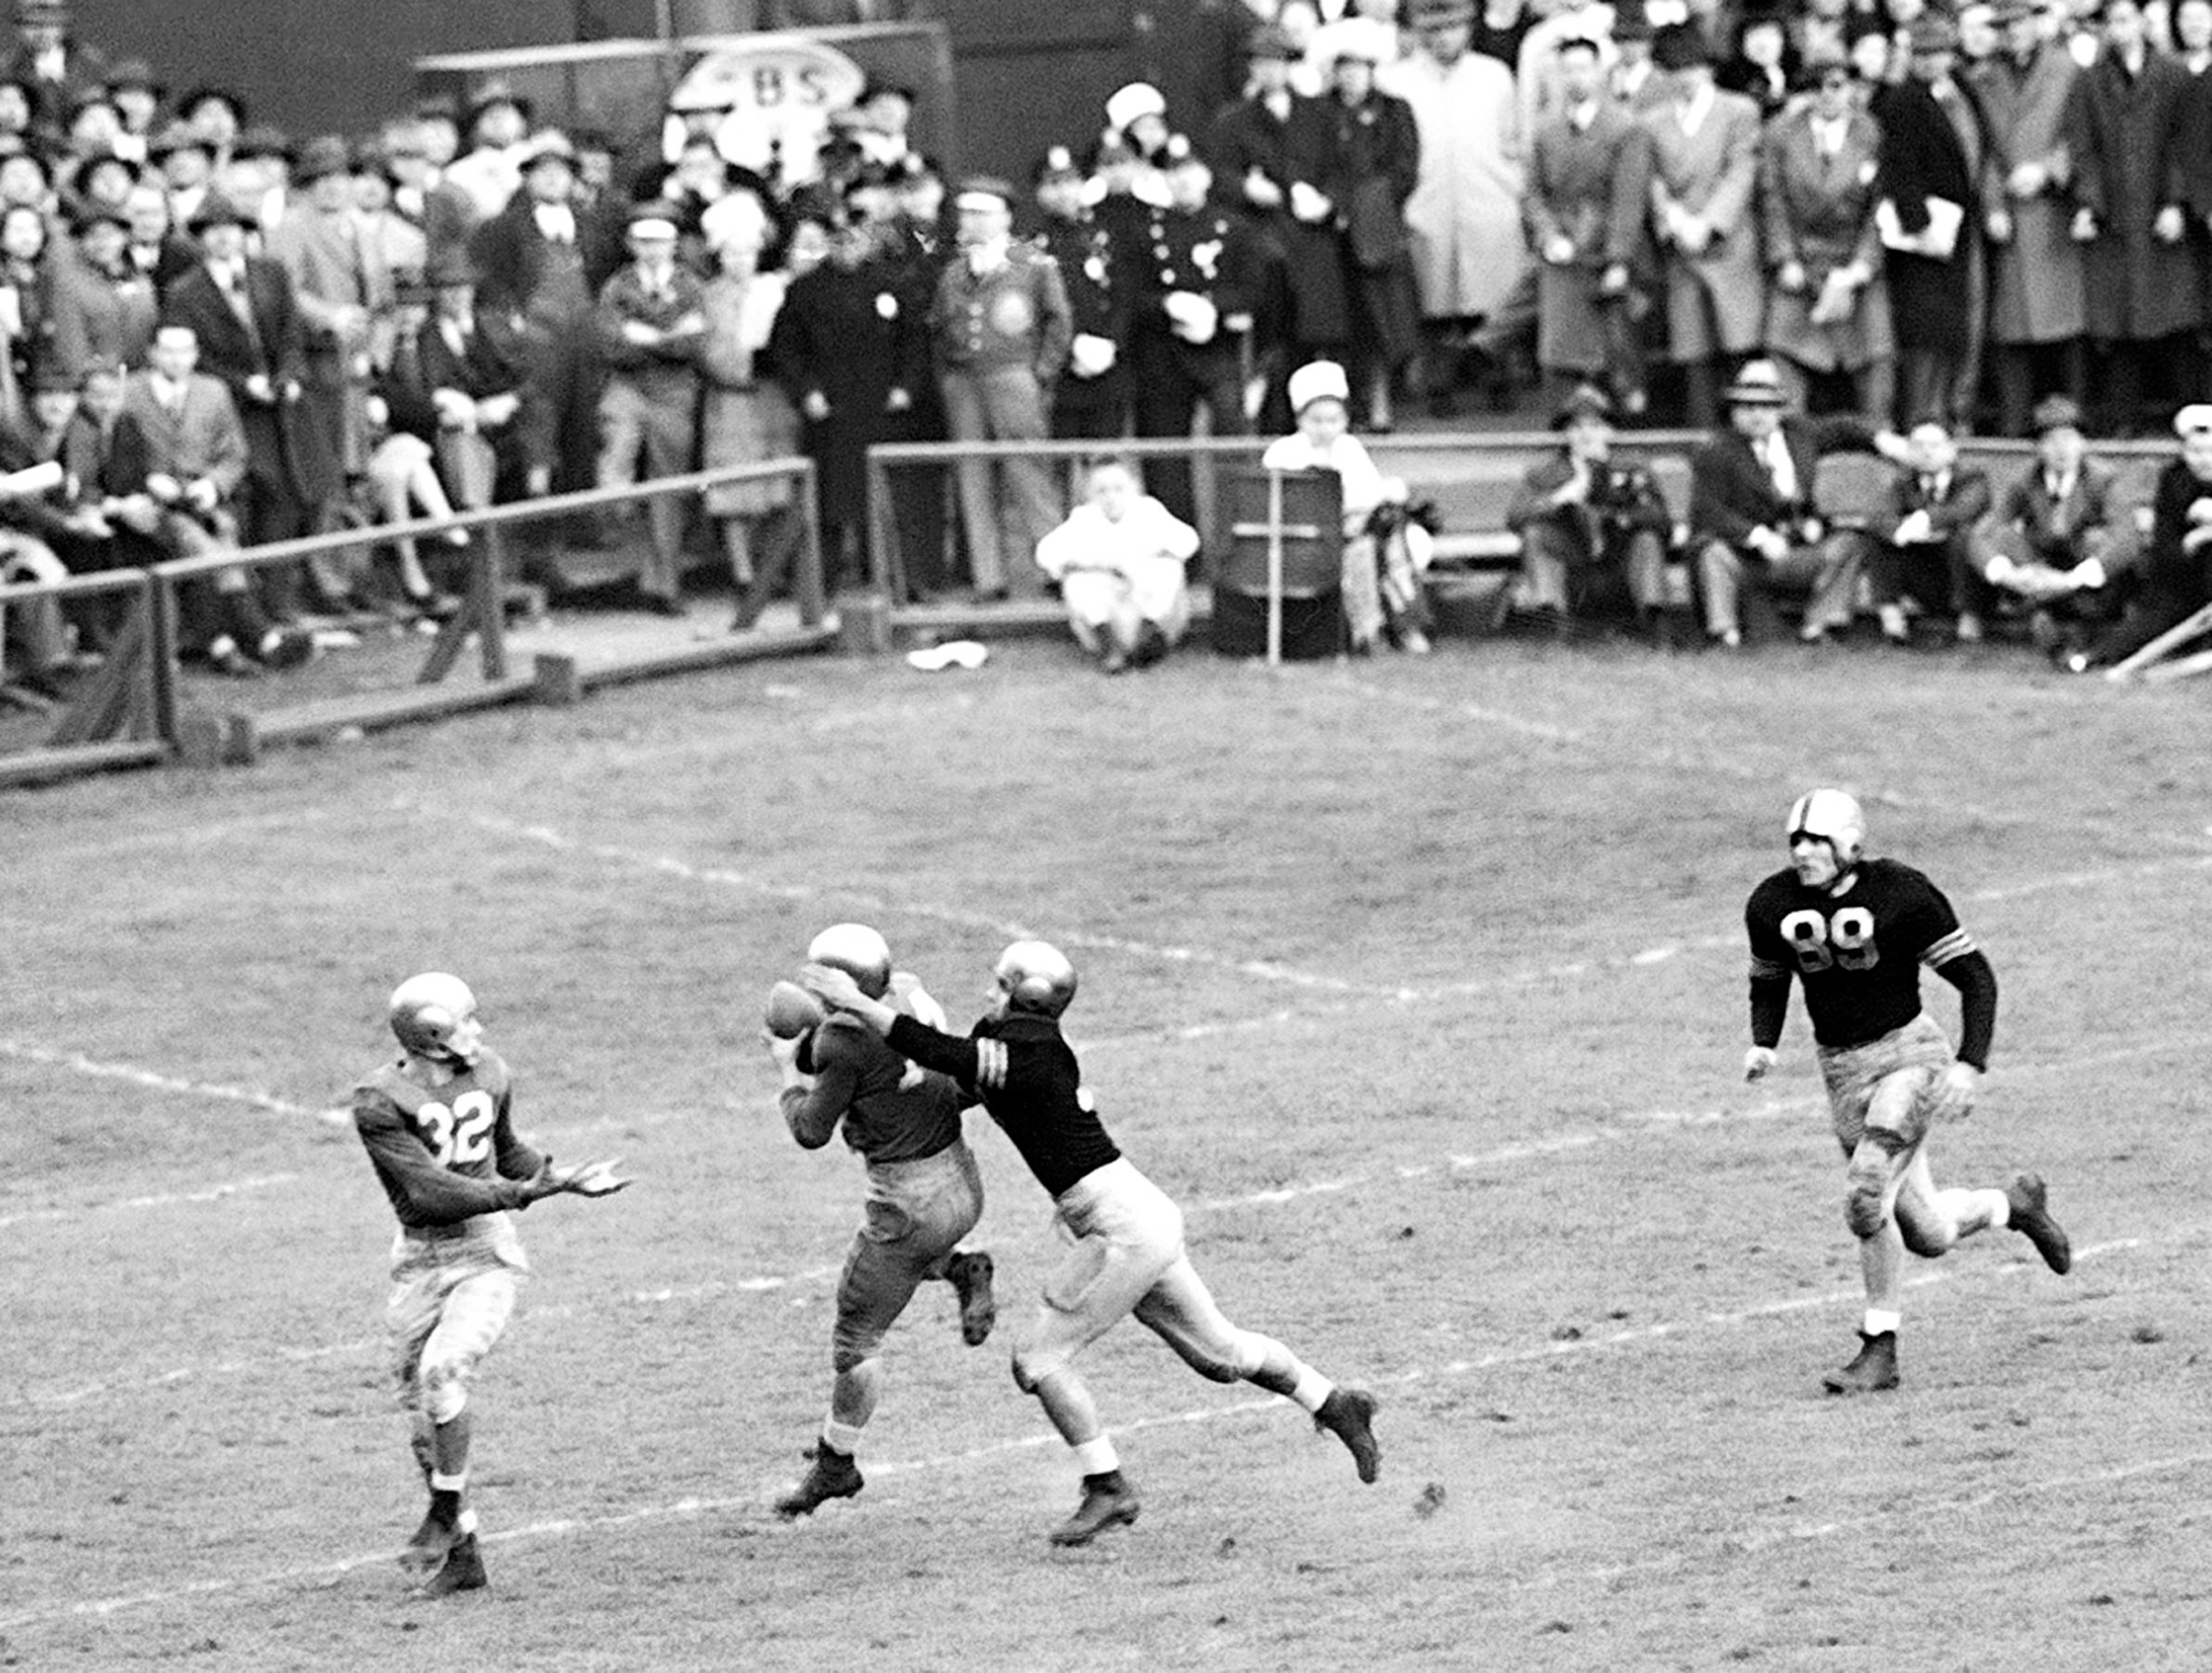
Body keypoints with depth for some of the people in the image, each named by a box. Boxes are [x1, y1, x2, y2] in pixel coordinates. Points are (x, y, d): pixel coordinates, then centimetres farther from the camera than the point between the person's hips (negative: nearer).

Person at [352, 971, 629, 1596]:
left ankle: (446, 1515, -7)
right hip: (421, 1257, 0)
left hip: (485, 1252, 0)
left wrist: (566, 1178, 7)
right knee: (422, 1409, 5)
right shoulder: (381, 1102, -14)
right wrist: (523, 1192, -26)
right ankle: (462, 1556, 18)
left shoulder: (487, 1075, 3)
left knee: (442, 1371, -23)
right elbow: (430, 1192, -21)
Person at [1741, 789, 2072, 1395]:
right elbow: (1769, 981, 17)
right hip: (1845, 1073, 5)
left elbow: (1975, 978, -8)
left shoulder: (1901, 895, -15)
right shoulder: (1772, 906, -1)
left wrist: (1969, 1066, -17)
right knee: (1927, 1234, 3)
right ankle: (2014, 1204, 33)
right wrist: (1762, 1044, -3)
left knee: (1866, 1196, -22)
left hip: (1909, 1053, -5)